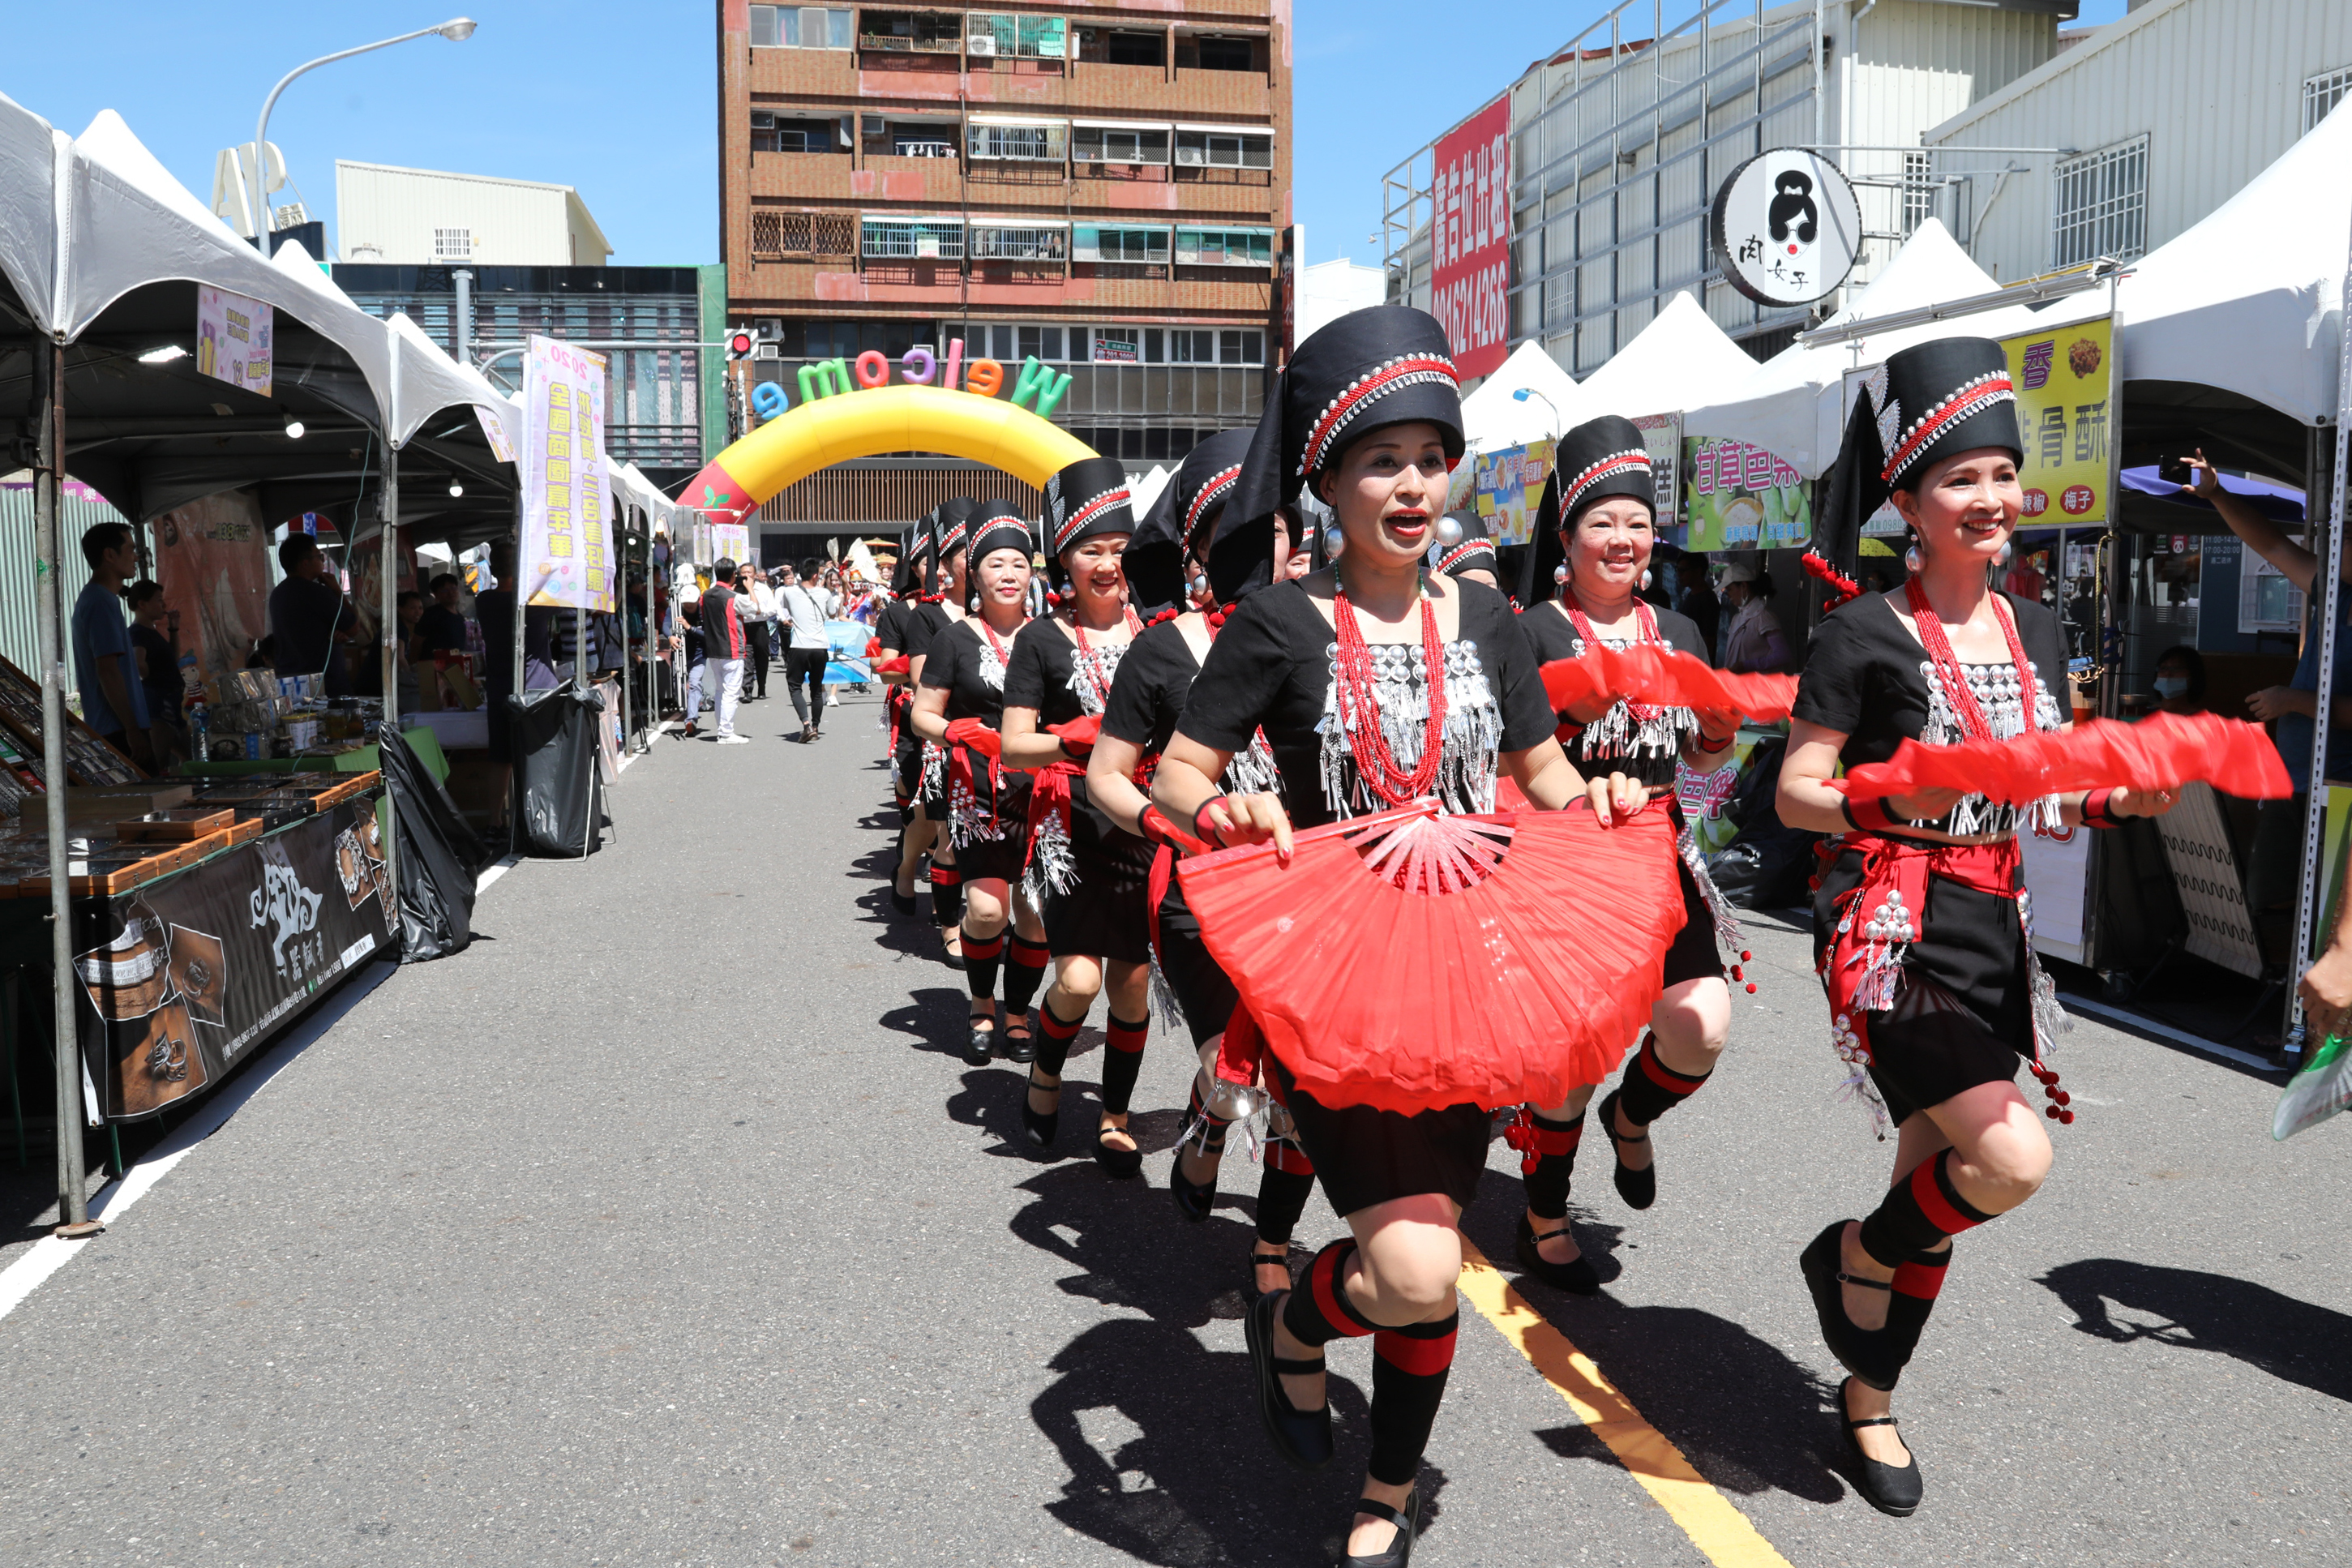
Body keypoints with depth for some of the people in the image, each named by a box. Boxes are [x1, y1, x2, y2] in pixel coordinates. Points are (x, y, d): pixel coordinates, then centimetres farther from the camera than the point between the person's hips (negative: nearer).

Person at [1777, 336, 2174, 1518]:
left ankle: (1869, 1398, 31)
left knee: (1935, 1183, 13)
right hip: (1888, 934, -7)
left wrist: (2115, 799, -1)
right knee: (2013, 1158, -21)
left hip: (1995, 937, 7)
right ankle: (1854, 1253, 10)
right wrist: (1890, 800, -25)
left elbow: (2039, 799, 18)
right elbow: (1794, 796, -8)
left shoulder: (2033, 632, 11)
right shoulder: (1863, 634, -9)